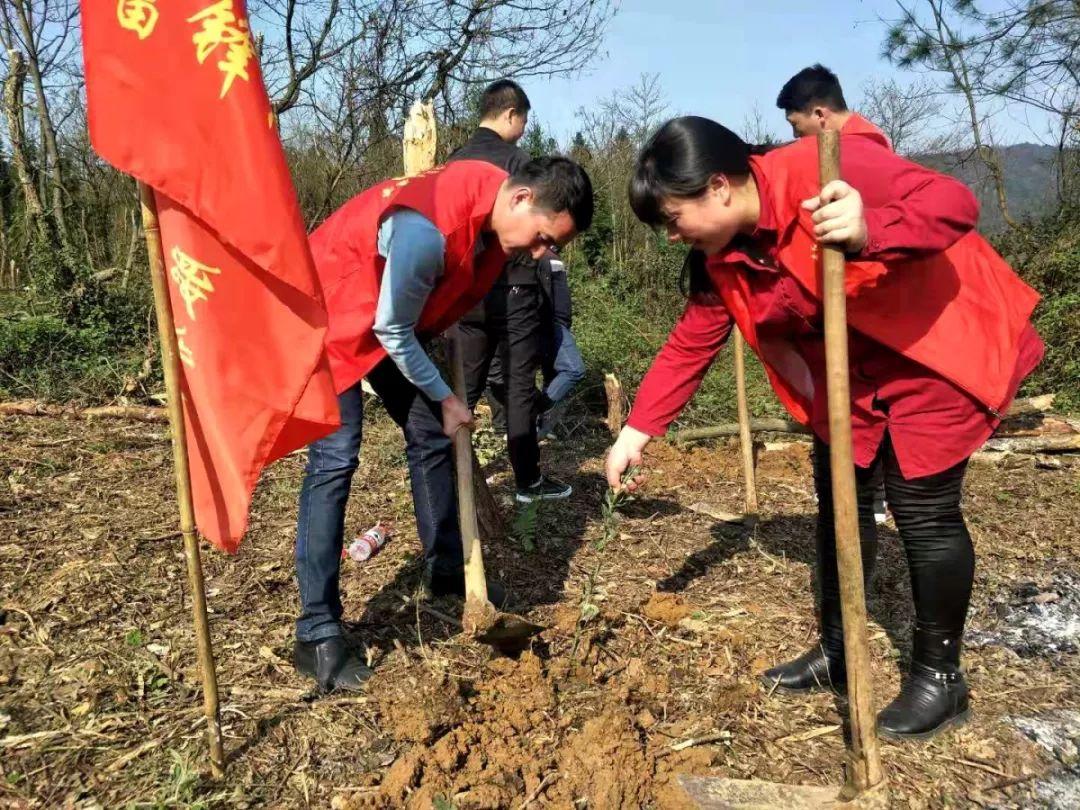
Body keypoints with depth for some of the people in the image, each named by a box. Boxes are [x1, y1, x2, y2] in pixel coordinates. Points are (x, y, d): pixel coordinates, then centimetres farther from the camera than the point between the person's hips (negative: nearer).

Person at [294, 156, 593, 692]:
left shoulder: (495, 211, -10)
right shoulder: (428, 228, -36)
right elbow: (392, 332, -24)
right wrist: (444, 398, -11)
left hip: (395, 325, 8)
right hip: (332, 315, -8)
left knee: (430, 438, 8)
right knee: (335, 458, -15)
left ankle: (446, 571, 25)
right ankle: (317, 633, -10)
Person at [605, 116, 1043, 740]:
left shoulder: (828, 168, -28)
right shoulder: (720, 260, -5)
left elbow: (954, 203, -29)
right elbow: (690, 344, 0)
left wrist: (869, 232, -48)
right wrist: (638, 430, -5)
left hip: (936, 351, -7)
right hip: (850, 370, 7)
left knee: (925, 511, -3)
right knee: (839, 501, 10)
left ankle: (940, 675, 16)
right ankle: (837, 652, 27)